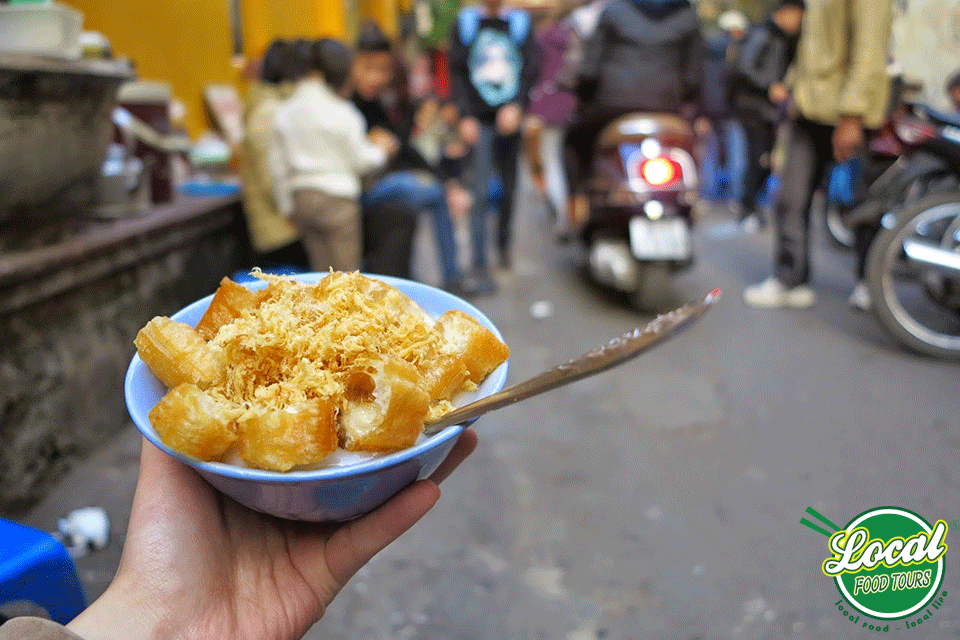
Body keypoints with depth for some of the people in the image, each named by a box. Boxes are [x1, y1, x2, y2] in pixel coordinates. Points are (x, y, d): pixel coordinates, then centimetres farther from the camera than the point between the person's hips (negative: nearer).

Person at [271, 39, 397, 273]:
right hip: (335, 197, -6)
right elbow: (359, 161, -5)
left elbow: (279, 166, 9)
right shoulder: (338, 111, -11)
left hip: (300, 197, 6)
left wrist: (289, 206, 18)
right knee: (346, 273, 2)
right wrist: (380, 149, 15)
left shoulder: (284, 112, 6)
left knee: (321, 272, 13)